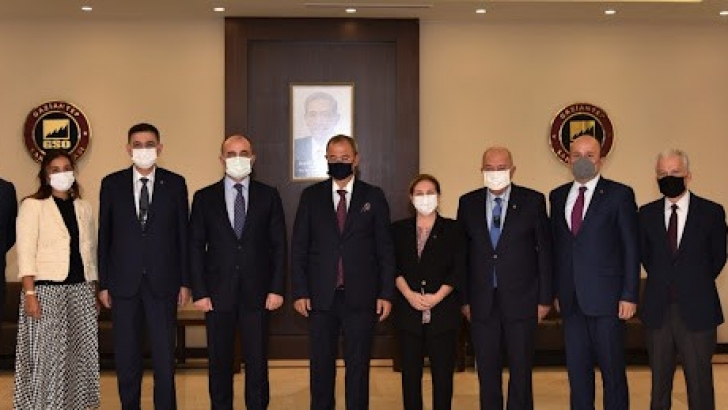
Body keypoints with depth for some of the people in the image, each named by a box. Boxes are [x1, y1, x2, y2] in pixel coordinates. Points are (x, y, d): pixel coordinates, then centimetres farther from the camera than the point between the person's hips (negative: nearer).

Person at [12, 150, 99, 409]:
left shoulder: (83, 207, 13)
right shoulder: (33, 205, -1)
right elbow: (26, 252, -7)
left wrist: (94, 292, 12)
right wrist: (29, 294, -15)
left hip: (81, 289, 5)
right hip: (47, 289, -4)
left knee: (82, 355, 3)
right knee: (47, 356, -4)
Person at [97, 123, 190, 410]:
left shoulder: (175, 183, 3)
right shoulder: (112, 184, 4)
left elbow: (182, 233, 4)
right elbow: (104, 235, 5)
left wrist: (185, 281, 1)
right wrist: (103, 283, 2)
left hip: (162, 281, -1)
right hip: (124, 282, 1)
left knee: (164, 355, 3)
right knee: (126, 356, 8)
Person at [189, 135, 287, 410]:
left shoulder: (268, 196, 5)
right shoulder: (204, 198, 4)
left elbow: (279, 245, 4)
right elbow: (195, 247, 3)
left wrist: (277, 289, -3)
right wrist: (199, 292, -4)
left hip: (256, 293, 0)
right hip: (218, 293, 0)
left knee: (257, 361, 4)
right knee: (219, 361, 8)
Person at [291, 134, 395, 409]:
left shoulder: (373, 197, 5)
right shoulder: (311, 196, 7)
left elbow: (385, 249, 4)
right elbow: (299, 247, 6)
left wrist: (386, 294, -2)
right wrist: (299, 292, -2)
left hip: (360, 297, -1)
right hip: (321, 296, 1)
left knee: (358, 365, 4)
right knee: (321, 365, 7)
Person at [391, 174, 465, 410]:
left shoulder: (452, 229, 6)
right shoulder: (399, 230, 11)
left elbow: (459, 269, -1)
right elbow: (393, 267, 3)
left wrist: (437, 296, -13)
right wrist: (409, 294, -12)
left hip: (443, 311, -1)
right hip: (408, 312, 1)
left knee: (443, 373, 0)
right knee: (410, 373, 4)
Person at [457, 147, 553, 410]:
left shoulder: (533, 201, 0)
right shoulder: (468, 203, 6)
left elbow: (544, 250, 1)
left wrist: (545, 298, -2)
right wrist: (464, 299, 3)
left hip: (521, 301, -2)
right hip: (482, 304, 2)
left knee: (521, 372, 4)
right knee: (487, 373, 8)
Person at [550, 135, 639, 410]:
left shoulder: (619, 194, -2)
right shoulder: (558, 196, 11)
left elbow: (631, 248, -4)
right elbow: (557, 246, 13)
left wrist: (629, 295, -9)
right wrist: (556, 291, 9)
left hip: (606, 298, -4)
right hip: (571, 300, 4)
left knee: (612, 369, 3)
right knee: (577, 369, 10)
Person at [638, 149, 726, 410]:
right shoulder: (647, 214, 5)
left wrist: (695, 286, 9)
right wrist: (664, 283, 9)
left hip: (696, 311, -2)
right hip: (658, 310, 2)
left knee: (700, 381, 3)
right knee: (659, 381, 10)